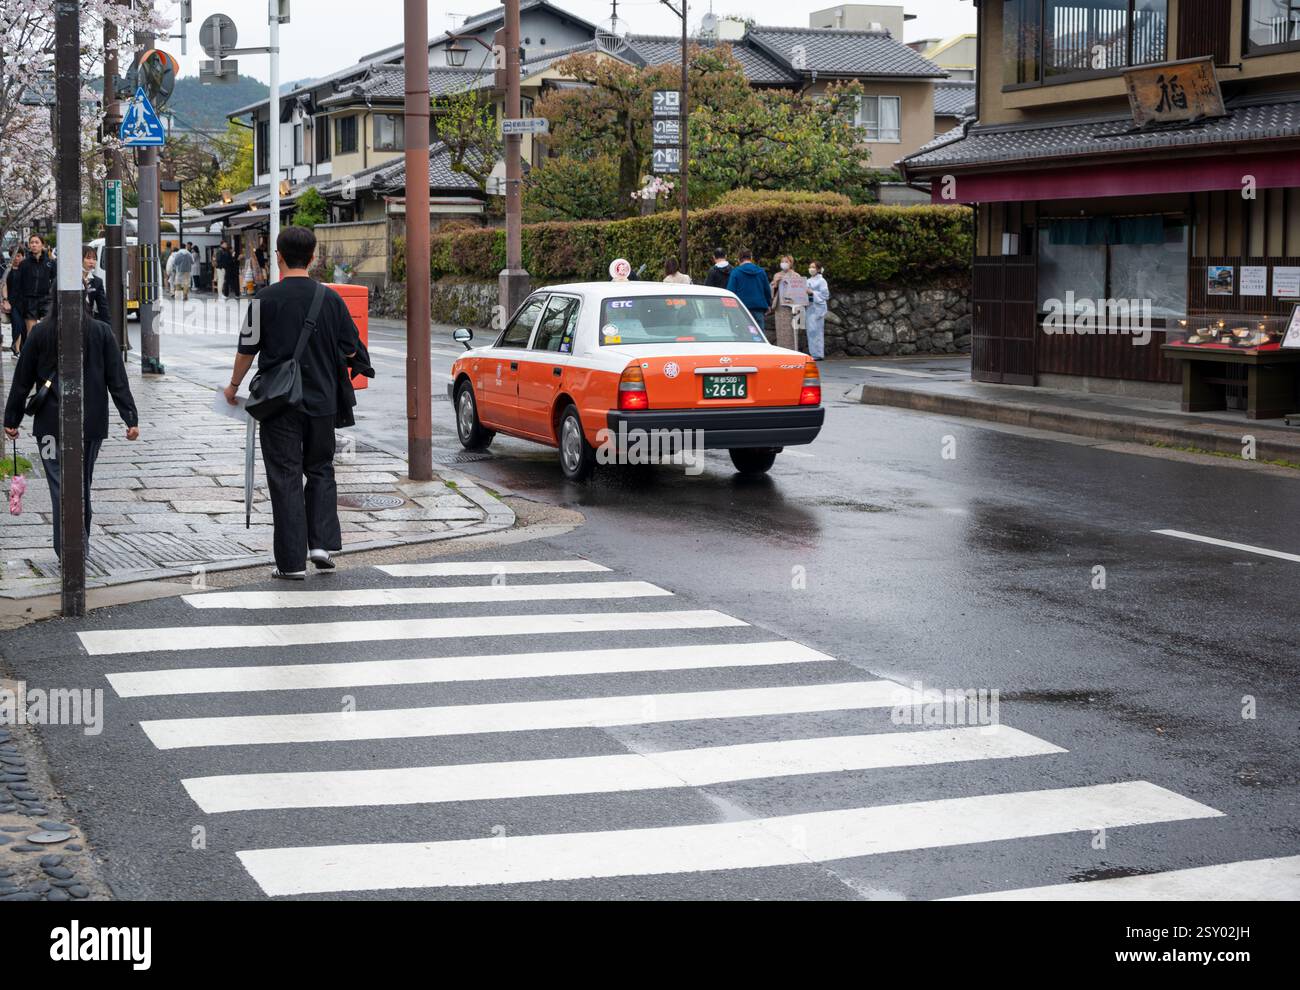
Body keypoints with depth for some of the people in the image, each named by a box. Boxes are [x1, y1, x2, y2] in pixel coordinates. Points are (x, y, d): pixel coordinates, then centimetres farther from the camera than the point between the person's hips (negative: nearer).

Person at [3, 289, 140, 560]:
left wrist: (12, 420, 9)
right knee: (83, 484, 15)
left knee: (61, 486, -1)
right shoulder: (101, 332, -2)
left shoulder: (40, 333, -4)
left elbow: (22, 380, 1)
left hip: (51, 424, -2)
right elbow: (117, 380, -2)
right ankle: (82, 546, 22)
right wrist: (131, 418, 1)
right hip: (91, 424, 2)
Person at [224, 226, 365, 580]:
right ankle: (322, 542, 6)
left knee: (286, 478, 2)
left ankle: (292, 561, 1)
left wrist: (234, 385, 16)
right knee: (320, 471, 18)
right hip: (322, 401, 2)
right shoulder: (330, 298, -1)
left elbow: (248, 349, -1)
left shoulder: (266, 298, -7)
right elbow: (351, 351, 4)